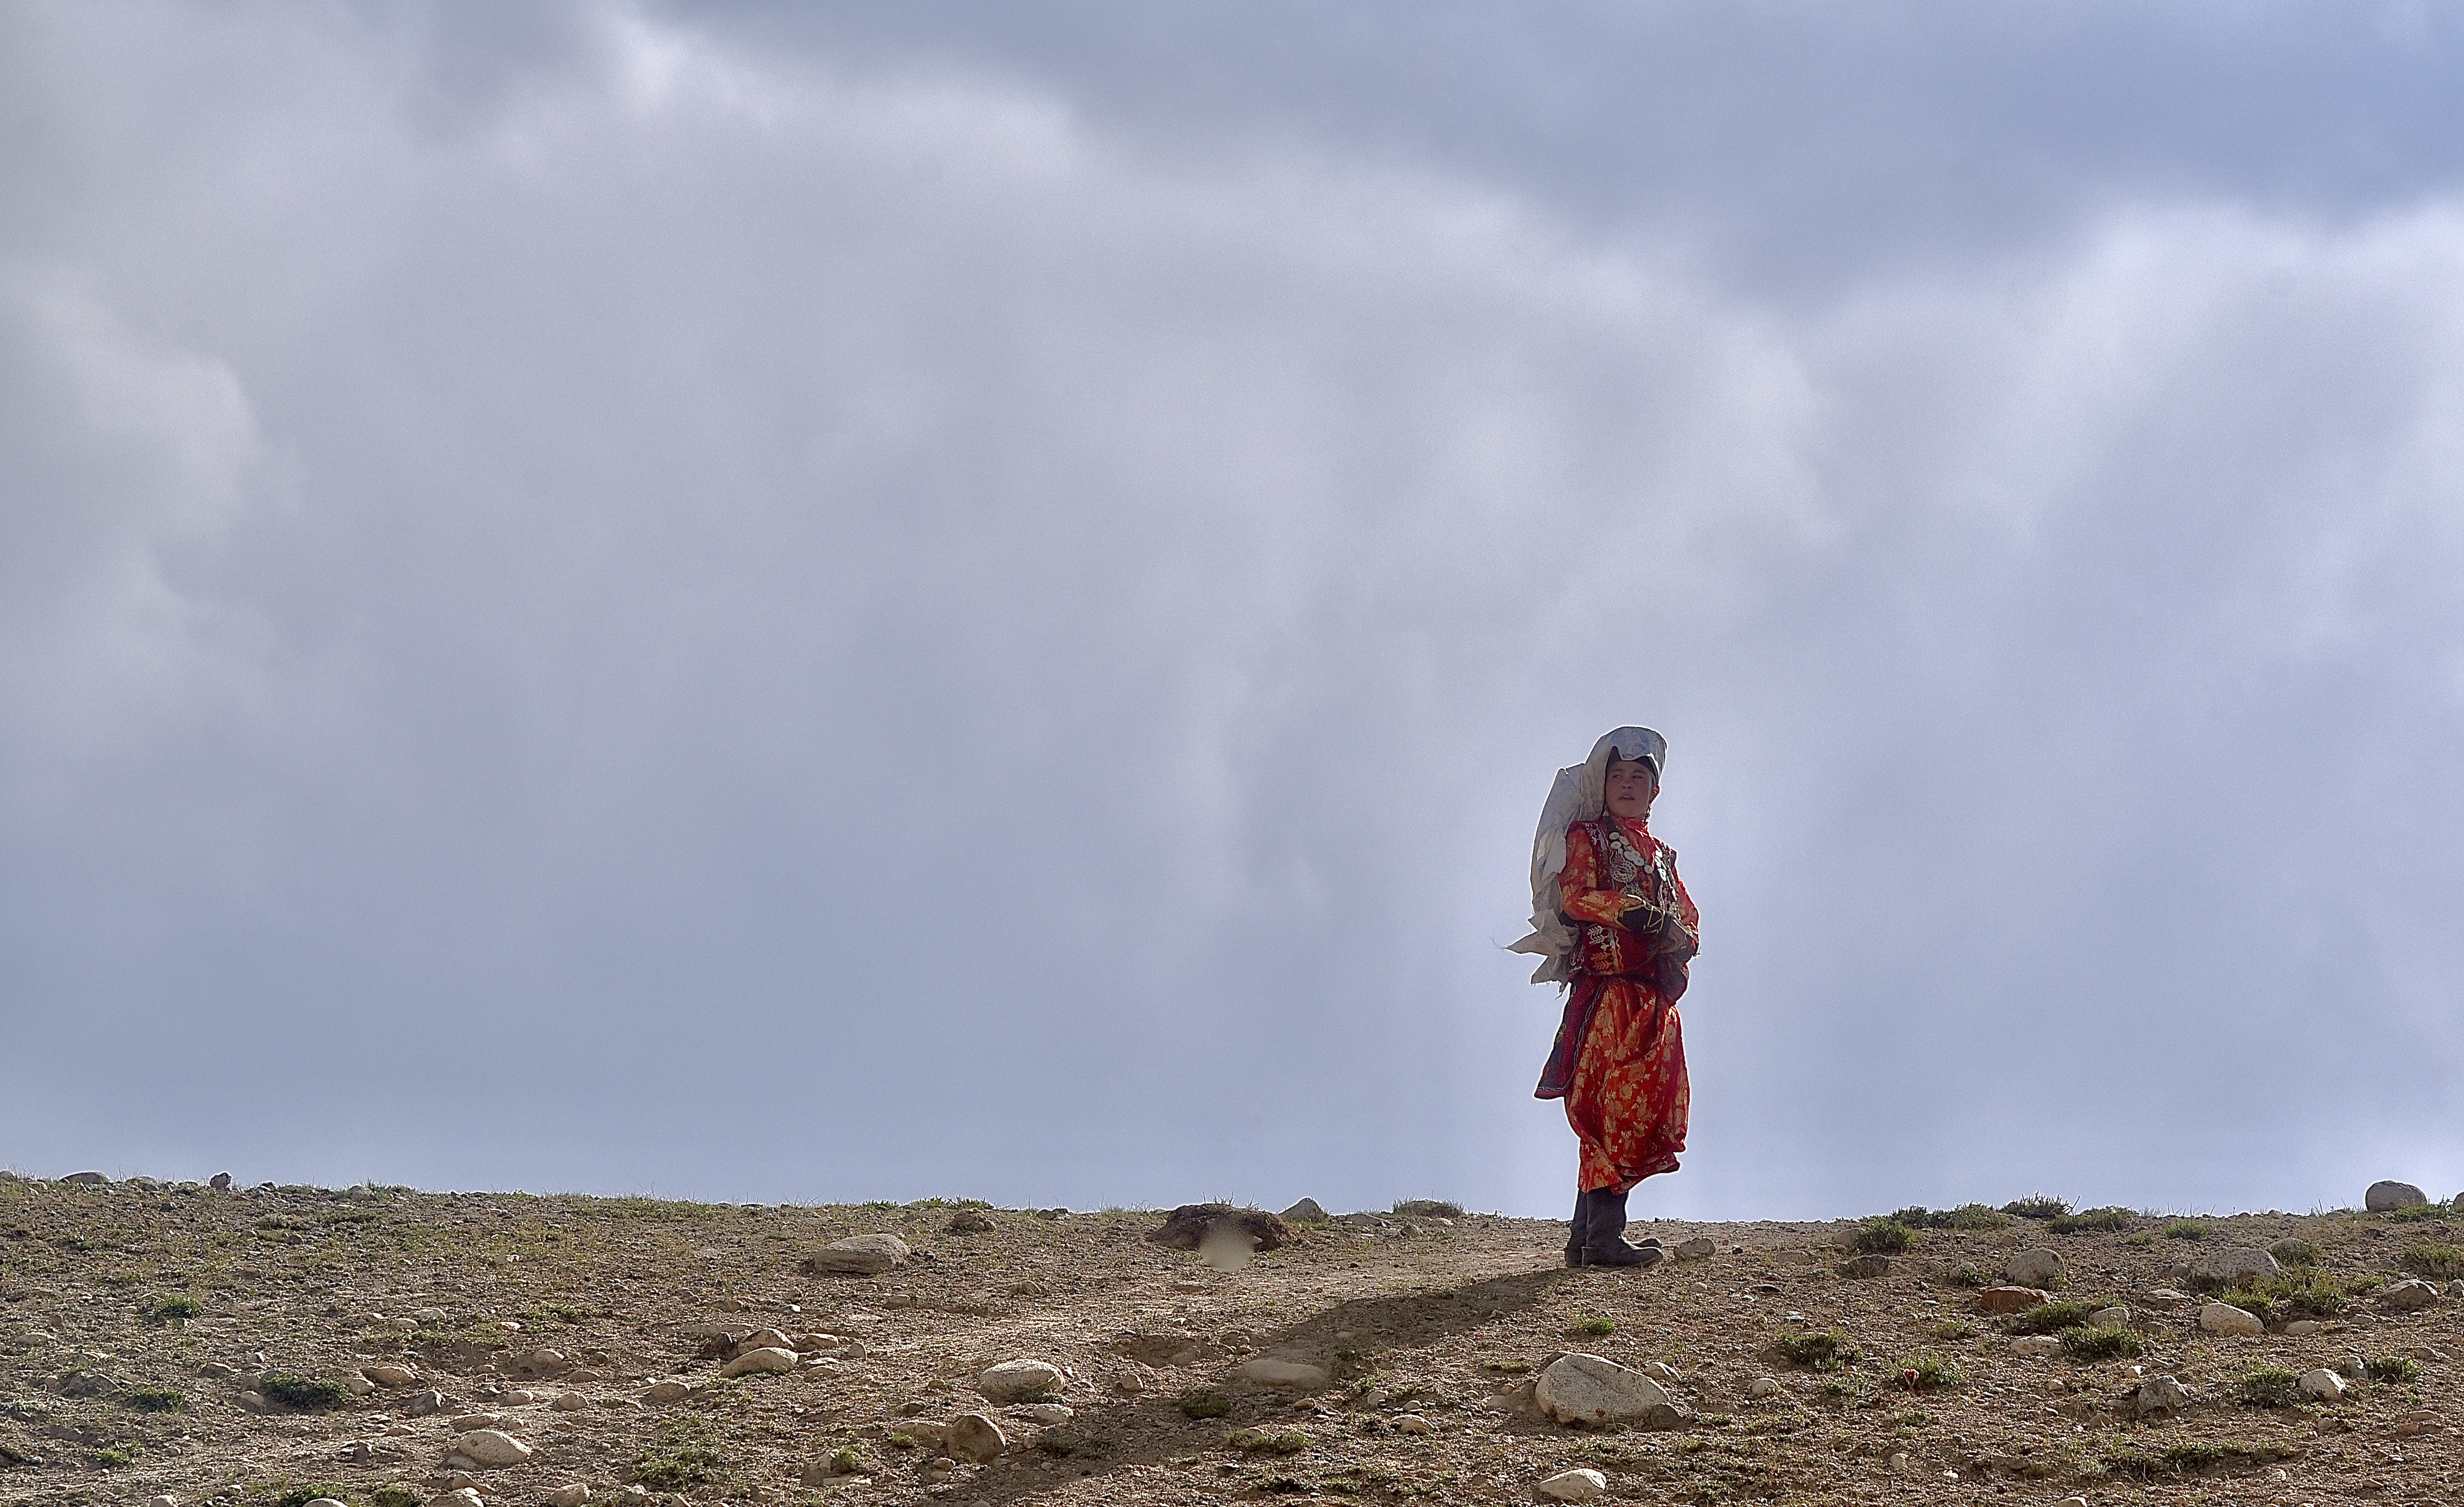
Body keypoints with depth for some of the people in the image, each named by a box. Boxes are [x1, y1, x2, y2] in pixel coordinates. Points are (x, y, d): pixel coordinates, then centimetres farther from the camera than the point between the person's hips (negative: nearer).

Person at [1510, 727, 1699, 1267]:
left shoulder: (1661, 855, 26)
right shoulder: (1586, 836, 7)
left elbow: (1688, 918, 15)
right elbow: (1576, 896, -11)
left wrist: (1678, 938, -8)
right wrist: (1632, 912, -24)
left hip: (1654, 998, 7)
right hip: (1606, 988, -7)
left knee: (1646, 1111, 3)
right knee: (1612, 1106, -15)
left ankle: (1587, 1234, 7)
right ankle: (1603, 1236, -18)